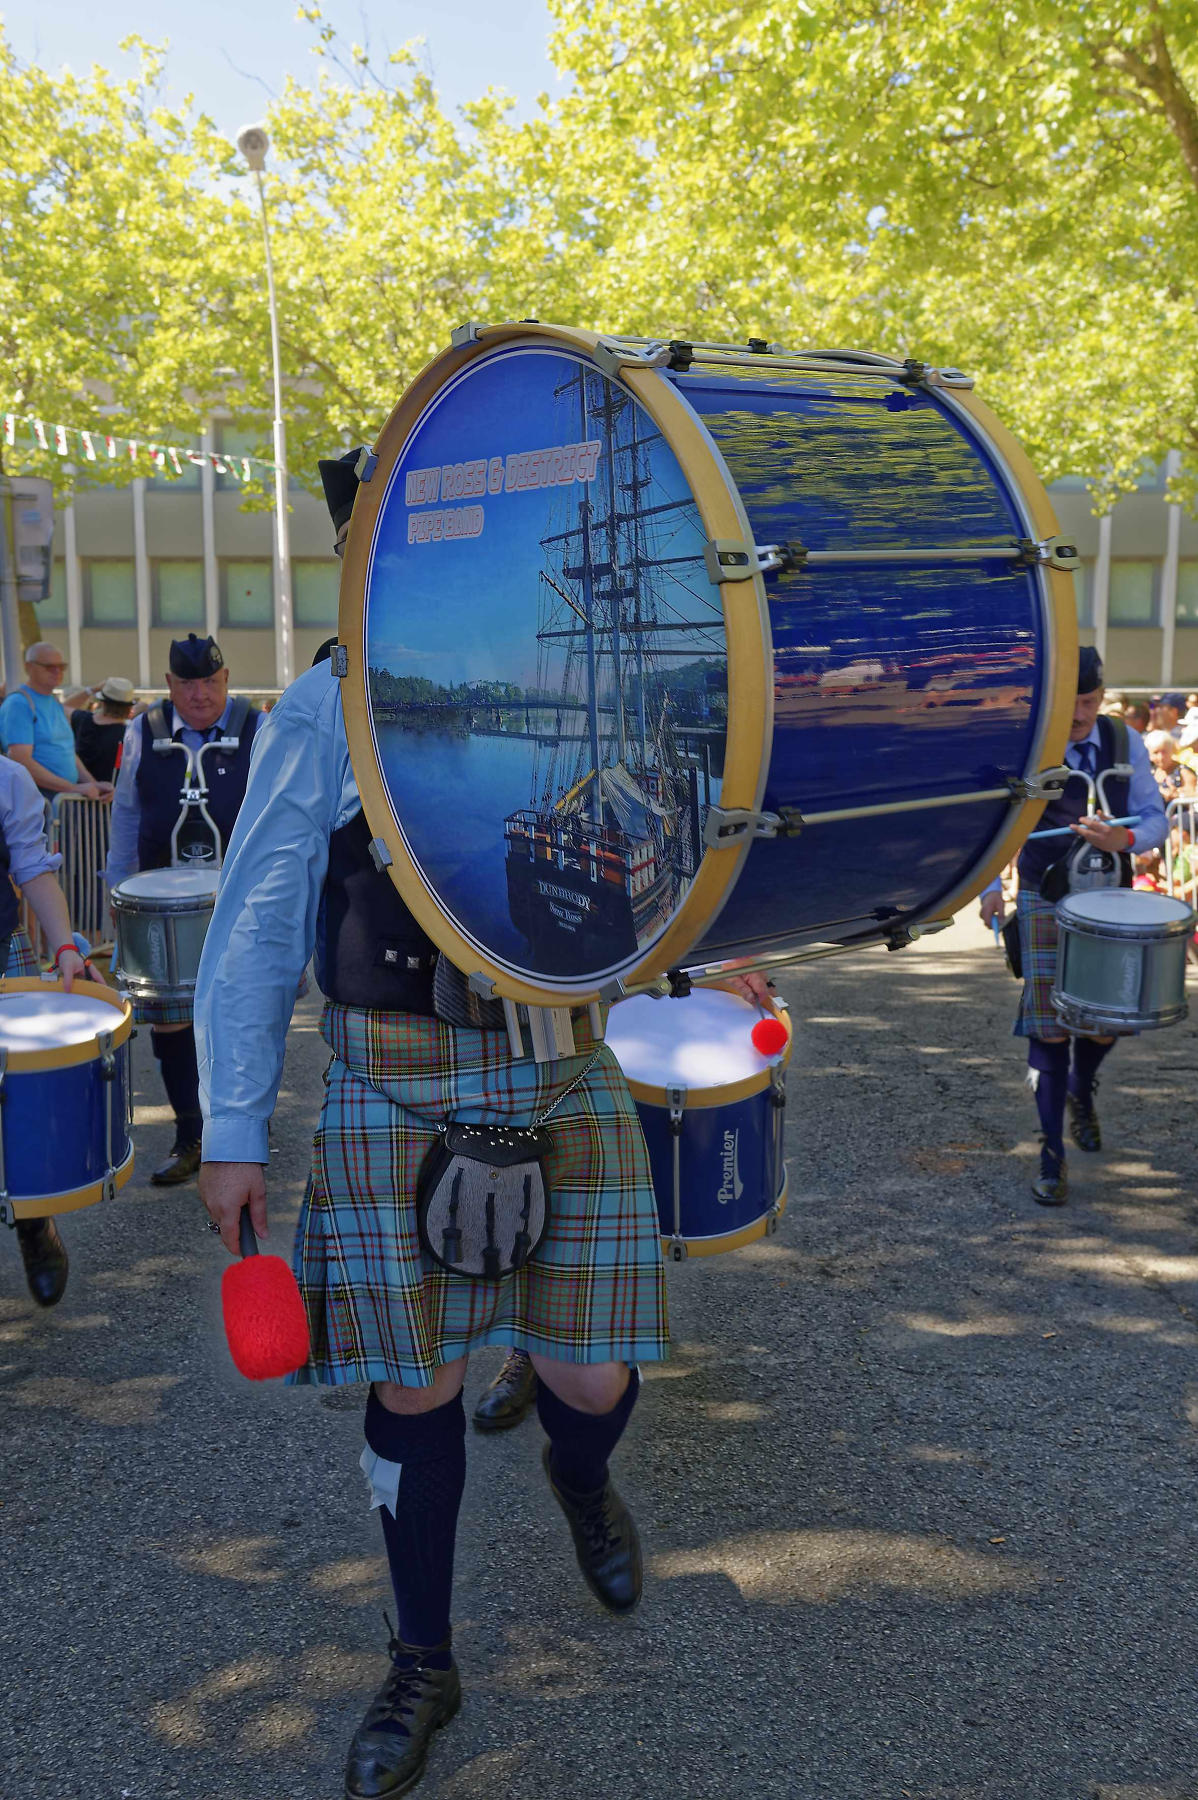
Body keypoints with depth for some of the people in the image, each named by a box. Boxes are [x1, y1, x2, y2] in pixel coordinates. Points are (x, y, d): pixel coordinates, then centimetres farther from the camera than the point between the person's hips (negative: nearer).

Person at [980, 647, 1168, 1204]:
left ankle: (1081, 1093, 45)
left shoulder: (1125, 743, 0)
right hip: (1045, 903, -3)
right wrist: (990, 885, -17)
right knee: (1048, 1026, -4)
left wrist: (1124, 839, -22)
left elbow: (1156, 819, 0)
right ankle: (1052, 1157, 6)